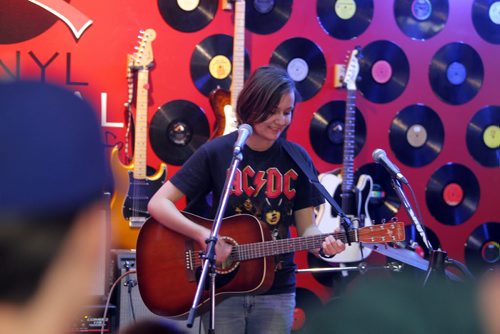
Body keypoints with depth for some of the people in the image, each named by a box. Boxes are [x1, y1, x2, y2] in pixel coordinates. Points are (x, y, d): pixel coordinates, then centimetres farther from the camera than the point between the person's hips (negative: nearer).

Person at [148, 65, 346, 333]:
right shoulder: (216, 153, -8)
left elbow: (306, 227, 2)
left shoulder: (296, 159, -2)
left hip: (276, 291, 2)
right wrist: (204, 235, -23)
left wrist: (324, 245, -20)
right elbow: (158, 204, -10)